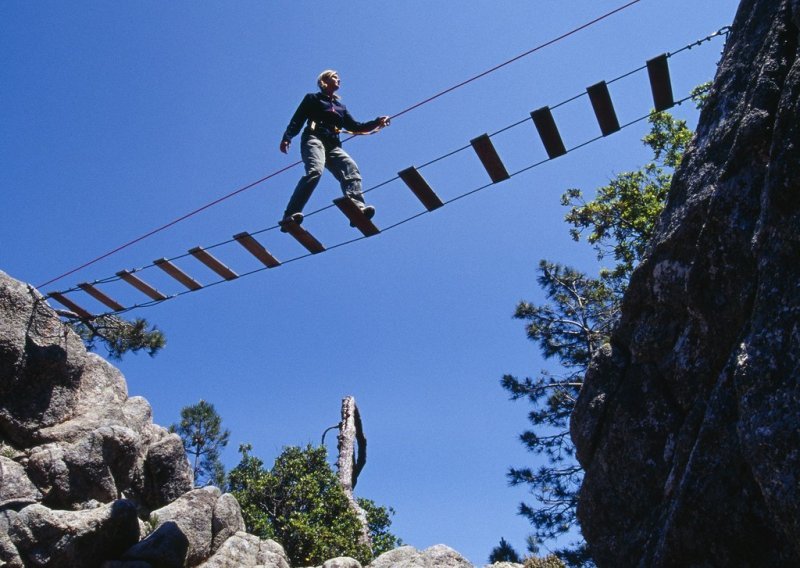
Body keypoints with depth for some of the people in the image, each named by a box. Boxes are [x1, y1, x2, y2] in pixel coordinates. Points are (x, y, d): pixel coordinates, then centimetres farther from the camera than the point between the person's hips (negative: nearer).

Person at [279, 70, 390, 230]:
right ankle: (291, 214, -39)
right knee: (315, 171, -32)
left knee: (352, 169, -23)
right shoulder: (313, 98, 18)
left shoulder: (341, 107, 34)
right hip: (314, 140, -5)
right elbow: (297, 120, 7)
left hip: (333, 146, 5)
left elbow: (354, 127, 27)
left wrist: (376, 123, 14)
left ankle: (357, 206, -43)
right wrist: (287, 137, -10)